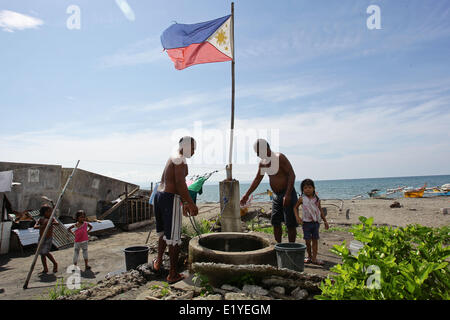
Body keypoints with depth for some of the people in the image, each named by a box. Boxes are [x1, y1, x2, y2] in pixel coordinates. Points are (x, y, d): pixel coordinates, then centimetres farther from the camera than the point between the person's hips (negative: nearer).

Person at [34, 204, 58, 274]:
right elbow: (35, 226, -9)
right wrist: (42, 226, -25)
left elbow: (57, 223, -23)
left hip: (48, 238, -4)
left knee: (46, 252, -14)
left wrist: (50, 223, -38)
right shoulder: (41, 219, 3)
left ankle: (55, 264, 6)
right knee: (42, 254, 7)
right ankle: (45, 269, 19)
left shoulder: (52, 219, -4)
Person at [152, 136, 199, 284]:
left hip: (159, 195, 10)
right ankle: (173, 274, 9)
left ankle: (158, 262, 40)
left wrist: (184, 203, 28)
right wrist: (191, 203, -21)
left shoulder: (172, 159, 20)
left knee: (164, 231, 26)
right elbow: (180, 183, -23)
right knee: (173, 236, 0)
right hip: (170, 199, -10)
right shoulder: (180, 160, -12)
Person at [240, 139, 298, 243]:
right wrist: (247, 195, 11)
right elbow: (257, 179, 14)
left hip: (288, 194, -7)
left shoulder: (280, 157, -16)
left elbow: (292, 175, -20)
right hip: (276, 195, 7)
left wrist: (288, 195, -28)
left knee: (290, 224, -2)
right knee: (275, 222, 9)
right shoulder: (262, 163, 6)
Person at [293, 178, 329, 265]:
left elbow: (320, 210, 10)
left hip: (316, 222, 2)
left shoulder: (317, 199, 0)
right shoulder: (302, 199, -6)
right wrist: (297, 217, -7)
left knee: (315, 240, 4)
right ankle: (309, 256, 21)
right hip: (306, 222, -2)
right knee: (308, 241, 3)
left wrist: (325, 221, 11)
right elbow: (295, 207, 6)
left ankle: (314, 258, 11)